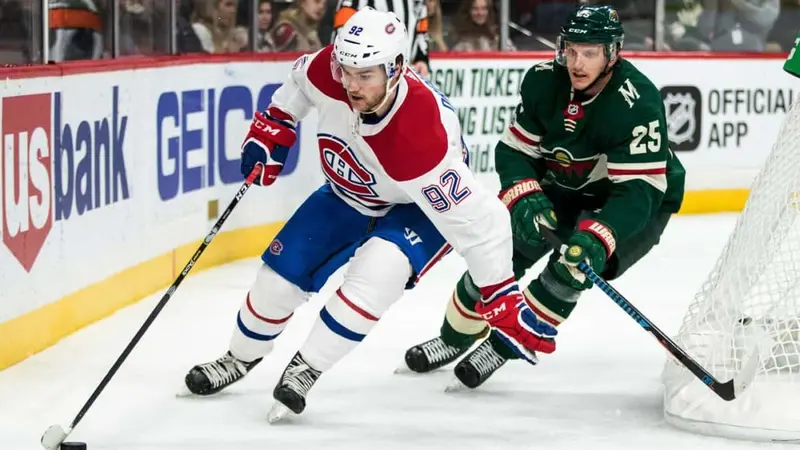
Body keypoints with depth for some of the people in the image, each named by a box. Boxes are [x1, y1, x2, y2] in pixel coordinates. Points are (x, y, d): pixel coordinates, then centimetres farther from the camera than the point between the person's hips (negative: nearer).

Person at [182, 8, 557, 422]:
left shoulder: (421, 137, -44)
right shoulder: (328, 73, -31)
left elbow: (478, 221, -38)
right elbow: (299, 82, -2)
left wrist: (503, 302, -35)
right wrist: (270, 129, 0)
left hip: (420, 209, -5)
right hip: (347, 194, 5)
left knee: (378, 270, -32)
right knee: (281, 274, 4)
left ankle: (306, 368, -16)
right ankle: (242, 357, 33)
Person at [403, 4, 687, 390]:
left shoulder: (637, 103, -33)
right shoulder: (544, 81, -16)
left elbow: (639, 189, -37)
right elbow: (513, 149, -8)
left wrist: (597, 239, -51)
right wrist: (526, 201, -28)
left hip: (640, 203, -5)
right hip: (562, 189, 5)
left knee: (573, 265, -27)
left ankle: (503, 347, -10)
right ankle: (457, 335, 22)